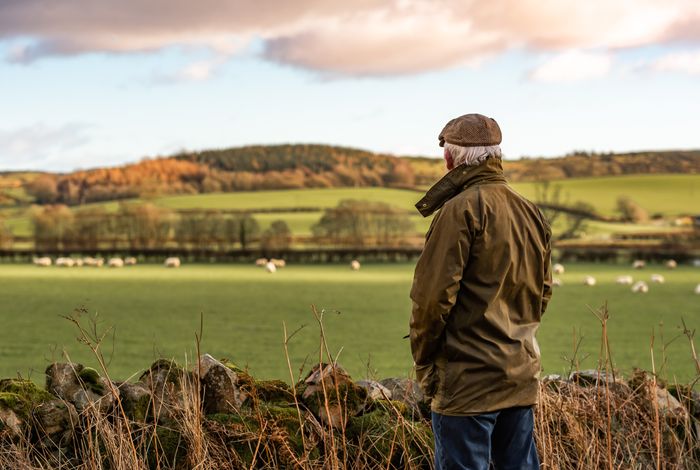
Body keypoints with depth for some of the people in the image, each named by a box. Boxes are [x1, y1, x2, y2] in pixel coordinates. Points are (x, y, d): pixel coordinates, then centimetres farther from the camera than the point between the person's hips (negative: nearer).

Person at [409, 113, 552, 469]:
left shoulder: (461, 210, -13)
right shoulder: (531, 213, 13)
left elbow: (433, 295, -15)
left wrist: (423, 361, -4)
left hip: (468, 381, -8)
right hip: (522, 376, 8)